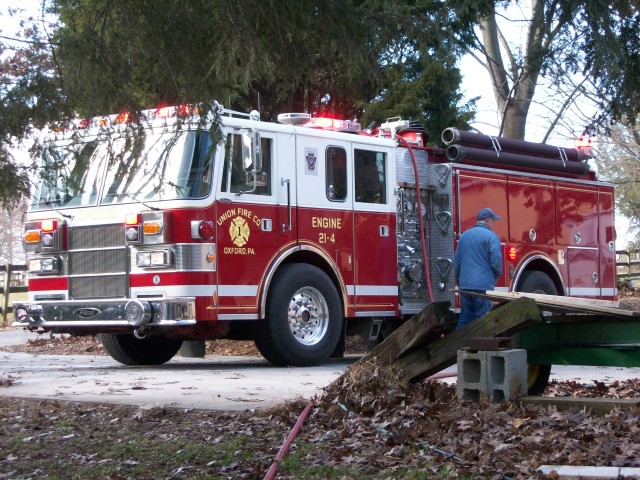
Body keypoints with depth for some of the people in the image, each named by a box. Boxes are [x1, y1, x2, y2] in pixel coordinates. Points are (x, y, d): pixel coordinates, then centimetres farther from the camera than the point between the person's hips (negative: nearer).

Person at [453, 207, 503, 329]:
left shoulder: (464, 235, 13)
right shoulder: (491, 236, -7)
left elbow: (457, 260, 17)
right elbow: (496, 261, -12)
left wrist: (458, 280, 27)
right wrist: (497, 274, 8)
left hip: (465, 284, 6)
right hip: (484, 284, -6)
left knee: (465, 318, 10)